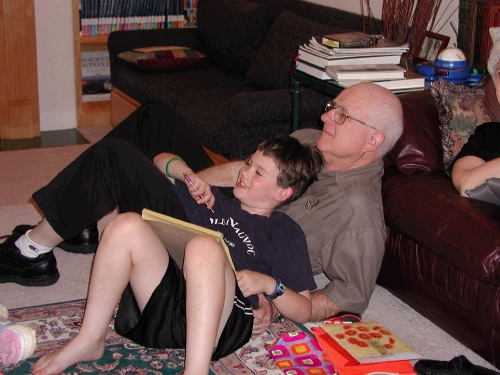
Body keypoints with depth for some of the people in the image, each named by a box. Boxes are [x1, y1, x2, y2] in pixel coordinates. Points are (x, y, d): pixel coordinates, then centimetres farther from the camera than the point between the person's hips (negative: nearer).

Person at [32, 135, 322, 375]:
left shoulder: (285, 232, 14)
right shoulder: (217, 199, 29)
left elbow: (303, 311, 7)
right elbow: (162, 161, 37)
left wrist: (268, 284, -9)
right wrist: (187, 174, 17)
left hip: (220, 324, -5)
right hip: (165, 306, 5)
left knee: (204, 247, -34)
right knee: (127, 226, -17)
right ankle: (90, 341, -12)